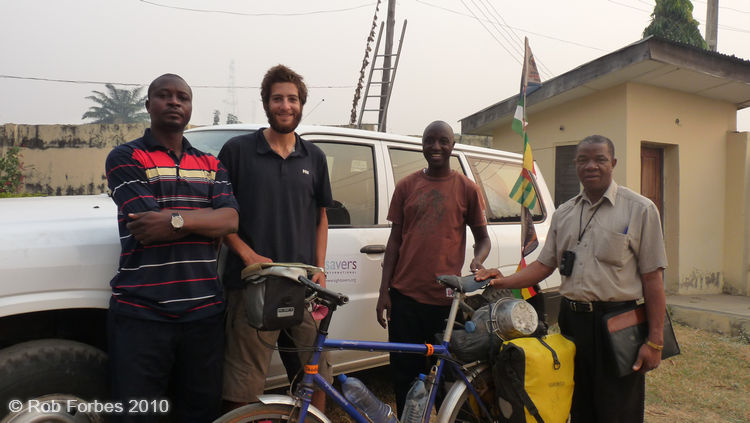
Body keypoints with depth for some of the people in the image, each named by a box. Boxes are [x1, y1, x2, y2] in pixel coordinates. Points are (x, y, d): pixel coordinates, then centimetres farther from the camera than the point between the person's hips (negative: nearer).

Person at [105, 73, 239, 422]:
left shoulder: (211, 165, 15)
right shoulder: (125, 158, 1)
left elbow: (230, 221, -2)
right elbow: (147, 228, -13)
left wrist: (177, 219, -16)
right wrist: (207, 215, -7)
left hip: (204, 311, 4)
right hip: (141, 313, -4)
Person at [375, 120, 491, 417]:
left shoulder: (467, 189, 3)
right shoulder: (406, 186, 7)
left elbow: (482, 238, 11)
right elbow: (395, 239, 8)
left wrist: (478, 261, -13)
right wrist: (384, 291, 3)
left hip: (446, 297, -1)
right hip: (405, 295, 1)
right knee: (405, 373, 7)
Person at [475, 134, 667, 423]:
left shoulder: (640, 209, -3)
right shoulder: (563, 213, 12)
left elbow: (652, 278, -6)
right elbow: (545, 264, 13)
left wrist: (654, 341, -10)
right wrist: (505, 282, -4)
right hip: (572, 320, 5)